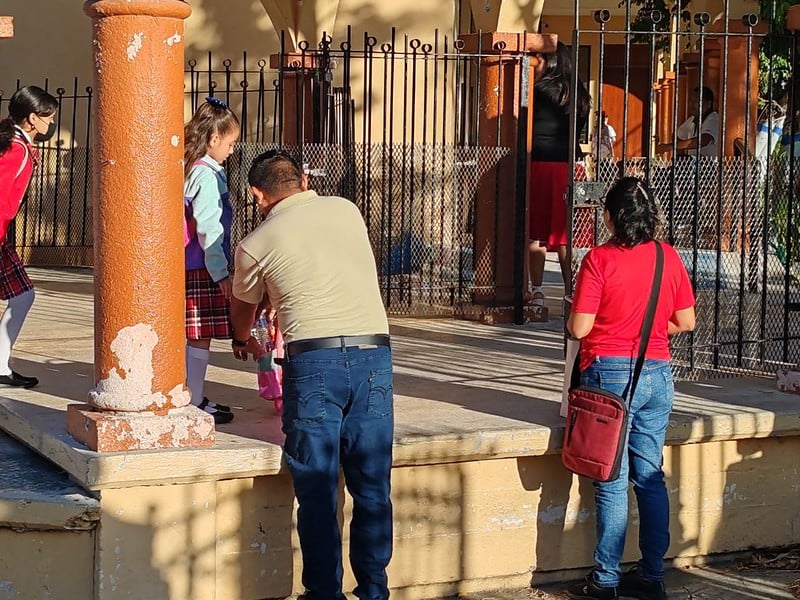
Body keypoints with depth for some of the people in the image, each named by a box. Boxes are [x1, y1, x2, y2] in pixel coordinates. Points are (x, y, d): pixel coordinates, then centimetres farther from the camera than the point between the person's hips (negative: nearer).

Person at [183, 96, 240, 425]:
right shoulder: (206, 175, -15)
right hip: (202, 269, -9)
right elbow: (208, 229, -19)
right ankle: (195, 402, 4)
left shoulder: (189, 169, 14)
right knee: (201, 336, -2)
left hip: (190, 266, 9)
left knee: (193, 335, 15)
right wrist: (221, 274, -18)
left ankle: (193, 398, 22)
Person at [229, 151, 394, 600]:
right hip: (374, 352, 3)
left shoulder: (256, 244, 8)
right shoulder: (348, 210, 16)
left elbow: (243, 305, 28)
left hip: (314, 359, -3)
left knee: (318, 490, 5)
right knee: (373, 487, 9)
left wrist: (243, 340, 51)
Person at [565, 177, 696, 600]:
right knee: (650, 476, 11)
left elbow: (579, 327, -13)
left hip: (609, 374, -4)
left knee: (612, 481, 0)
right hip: (657, 374, 4)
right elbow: (686, 322, 6)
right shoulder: (669, 257, 2)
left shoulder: (599, 259, -11)